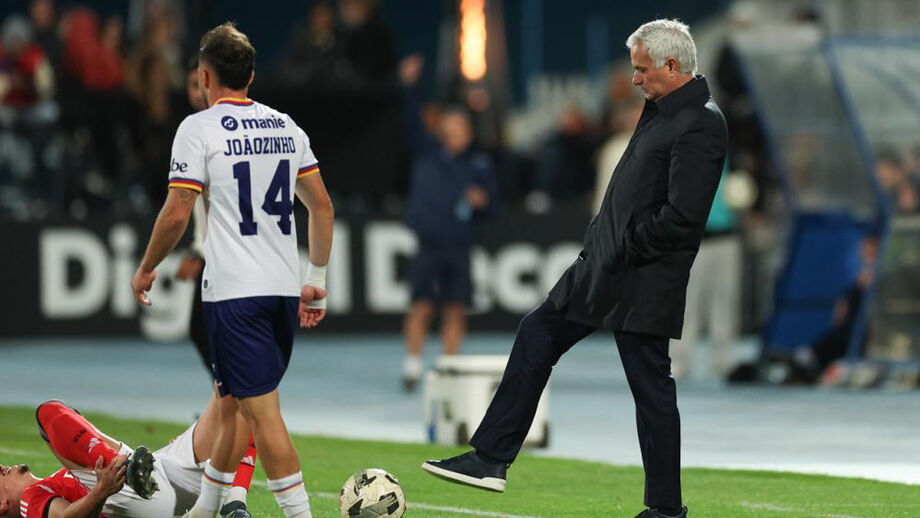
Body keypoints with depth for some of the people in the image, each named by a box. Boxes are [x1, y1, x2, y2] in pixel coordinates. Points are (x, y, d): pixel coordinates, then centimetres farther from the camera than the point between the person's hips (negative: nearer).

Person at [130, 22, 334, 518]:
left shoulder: (199, 128, -6)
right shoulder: (285, 125, 11)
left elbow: (176, 215, -9)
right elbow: (322, 206, 13)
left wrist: (146, 270, 6)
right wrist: (316, 281, 20)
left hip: (234, 291, -7)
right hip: (284, 288, 7)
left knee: (261, 410, -7)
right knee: (234, 403, 18)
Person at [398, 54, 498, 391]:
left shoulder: (480, 165, 10)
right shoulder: (427, 152, 8)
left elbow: (489, 208, 12)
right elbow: (411, 123, -3)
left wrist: (481, 202, -11)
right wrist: (408, 86, -12)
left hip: (459, 248, 2)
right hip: (428, 245, -2)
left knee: (455, 311, 1)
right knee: (421, 306, -9)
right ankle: (413, 364, 1)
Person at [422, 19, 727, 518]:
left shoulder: (701, 126, -19)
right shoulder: (661, 109, 11)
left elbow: (682, 216, -25)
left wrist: (624, 250, -15)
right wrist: (601, 239, 11)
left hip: (643, 282, -10)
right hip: (604, 263, 10)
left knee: (652, 390, -1)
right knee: (536, 335, 12)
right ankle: (491, 459, 16)